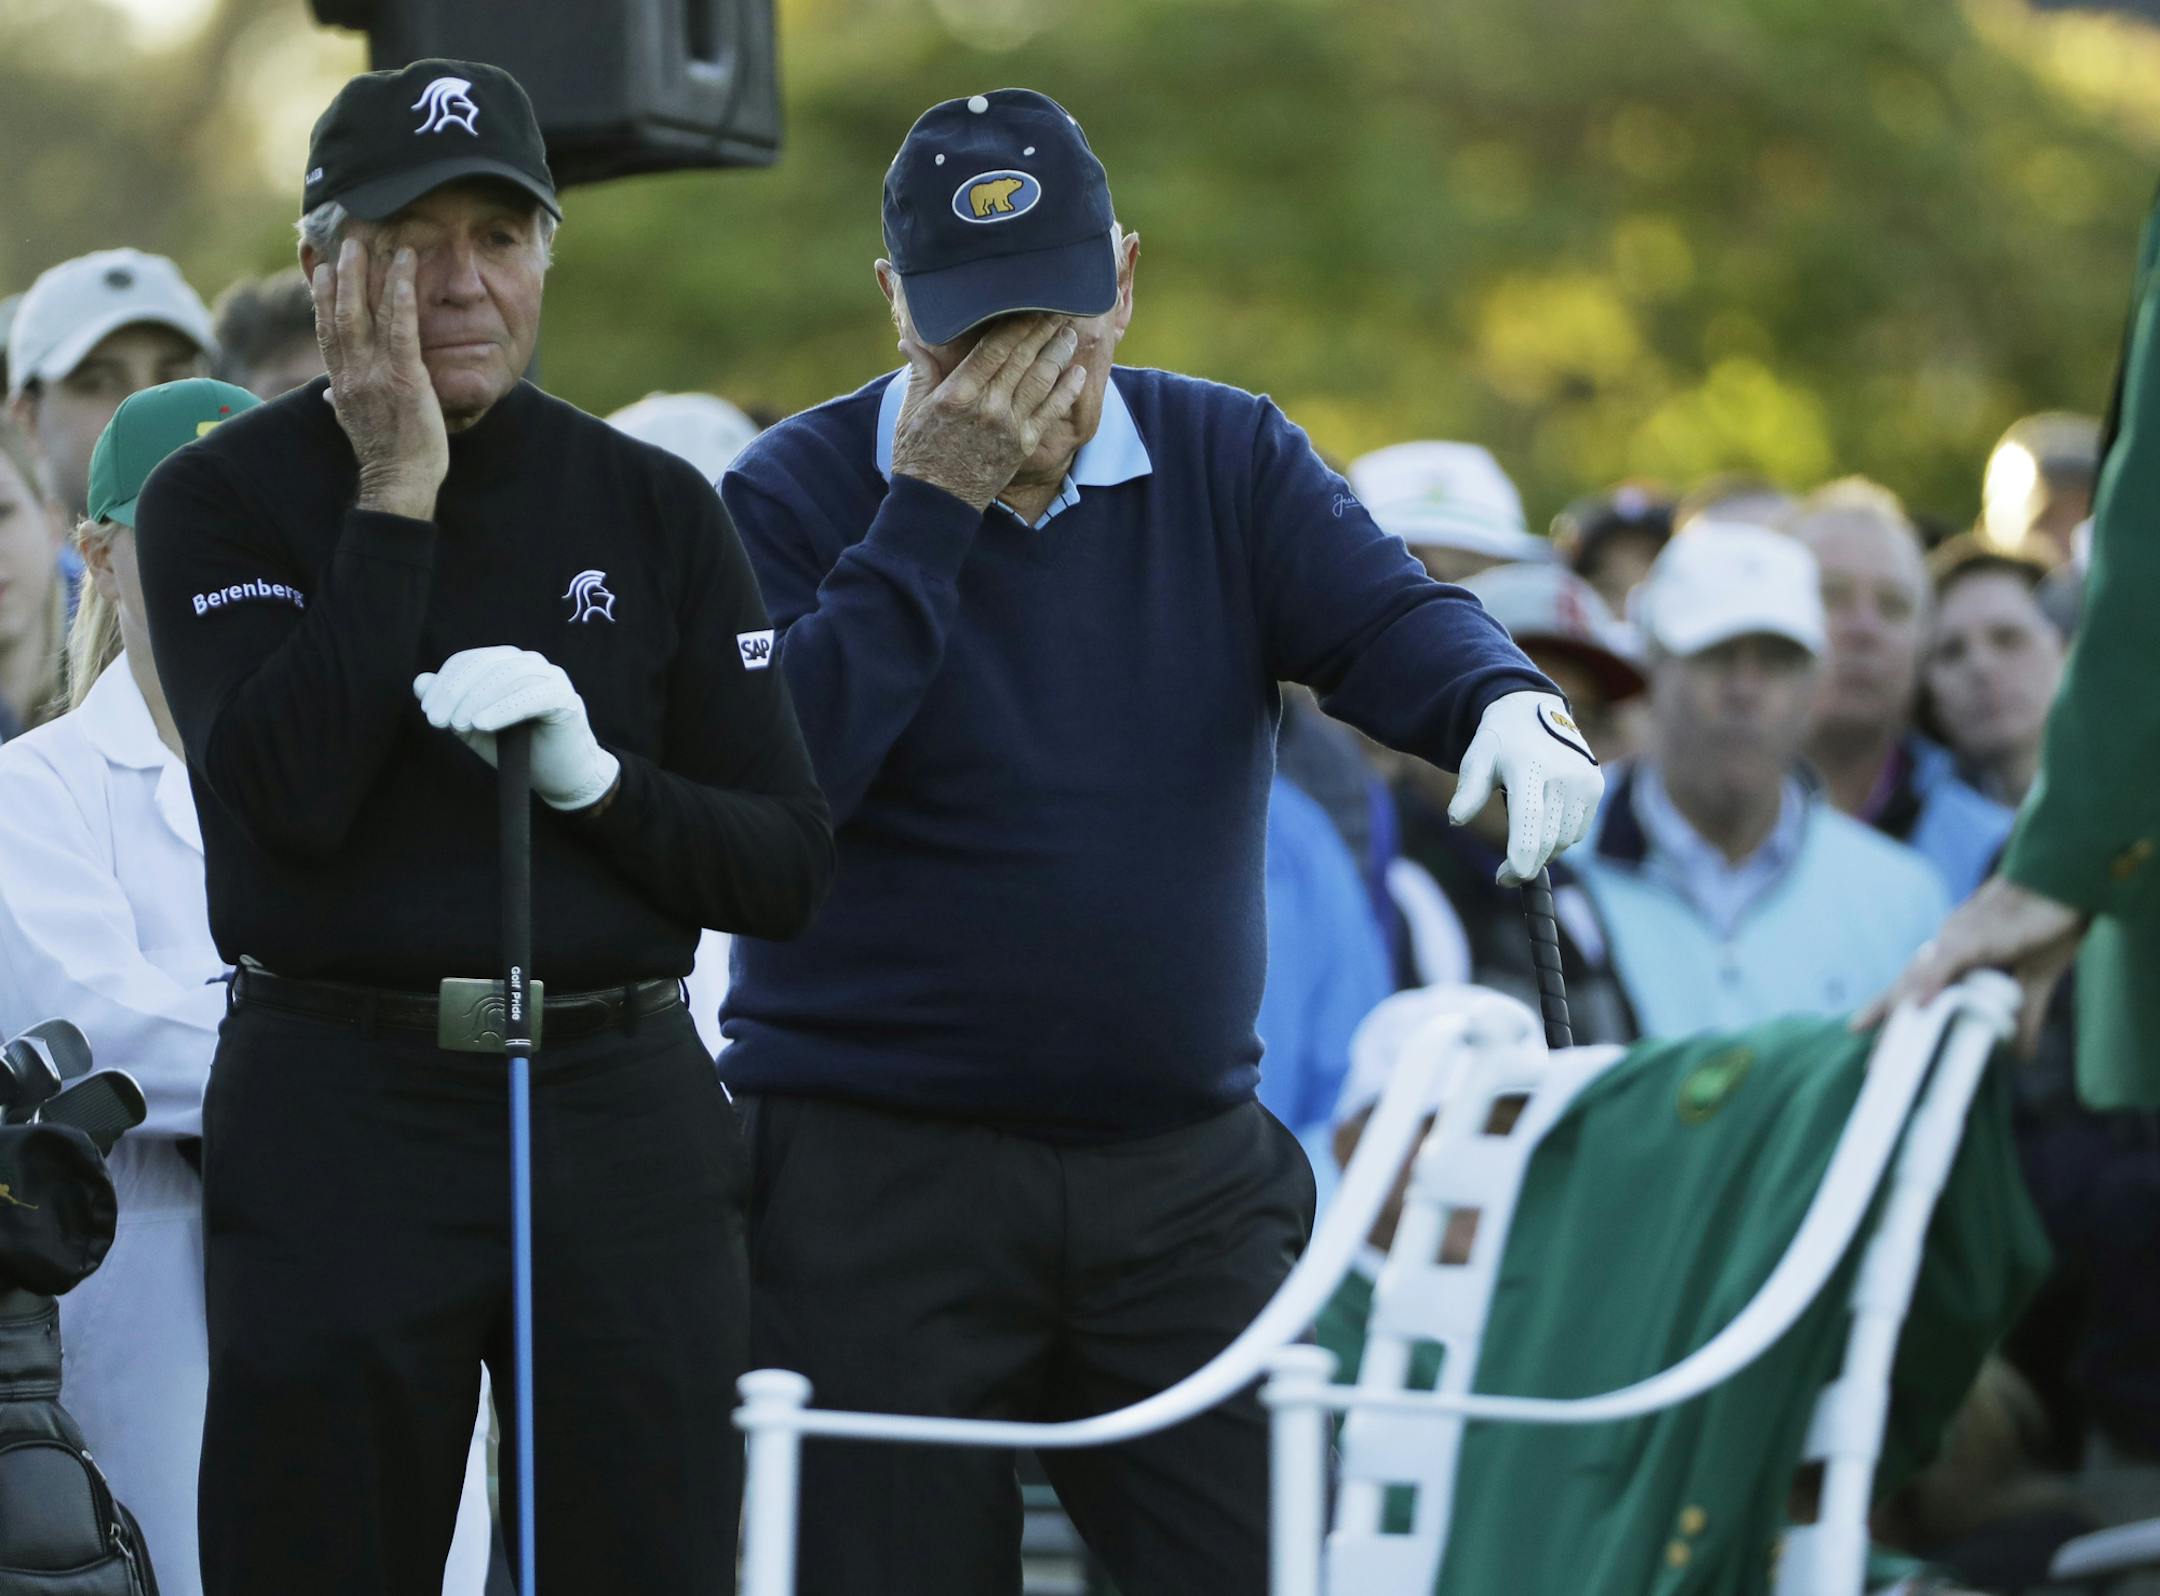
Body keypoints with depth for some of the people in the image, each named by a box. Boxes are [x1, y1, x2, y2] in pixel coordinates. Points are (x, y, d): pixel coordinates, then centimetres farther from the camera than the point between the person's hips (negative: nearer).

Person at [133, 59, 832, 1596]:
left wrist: (593, 776, -12)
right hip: (336, 1119, -2)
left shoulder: (653, 508, 8)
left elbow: (788, 867, 6)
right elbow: (284, 795, -16)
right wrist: (395, 493, -12)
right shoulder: (221, 500, 1)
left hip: (627, 1121, 2)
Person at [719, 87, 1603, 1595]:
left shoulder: (1228, 461, 7)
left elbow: (1388, 618, -8)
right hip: (880, 1174, -2)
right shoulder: (796, 494, -2)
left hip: (1184, 1176, 3)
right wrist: (931, 509, -17)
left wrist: (1512, 703, -31)